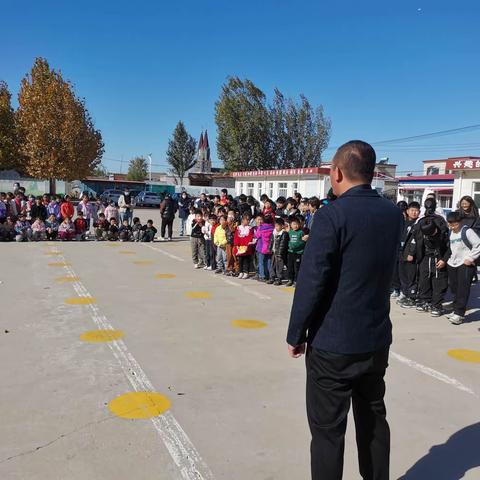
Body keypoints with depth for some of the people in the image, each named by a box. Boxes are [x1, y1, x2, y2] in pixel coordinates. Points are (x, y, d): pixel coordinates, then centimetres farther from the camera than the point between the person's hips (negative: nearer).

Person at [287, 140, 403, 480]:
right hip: (377, 338, 7)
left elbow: (311, 282, -19)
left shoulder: (333, 215, -18)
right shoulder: (394, 214, 3)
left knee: (328, 429, 7)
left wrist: (296, 334, -8)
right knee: (373, 418, 21)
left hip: (333, 343, -7)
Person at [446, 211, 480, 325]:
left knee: (463, 290, -7)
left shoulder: (467, 231, -14)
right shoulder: (451, 233, 11)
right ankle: (456, 311, 23)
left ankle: (459, 314, -5)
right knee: (454, 289, 12)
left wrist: (470, 258, -16)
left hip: (466, 265, -8)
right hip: (453, 264, 8)